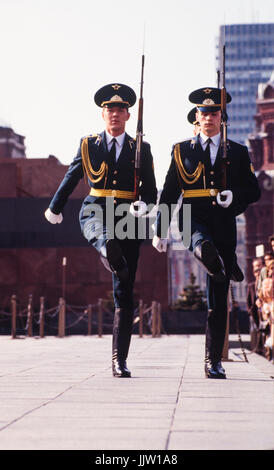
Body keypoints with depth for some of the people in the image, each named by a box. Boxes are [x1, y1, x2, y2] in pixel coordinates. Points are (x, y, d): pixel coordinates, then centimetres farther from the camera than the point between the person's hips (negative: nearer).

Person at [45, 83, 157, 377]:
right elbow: (71, 179, 20)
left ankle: (119, 360, 2)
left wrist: (143, 205, -14)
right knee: (104, 236, -42)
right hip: (95, 212, 0)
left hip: (128, 219, 0)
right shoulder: (88, 145, 9)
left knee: (124, 293, -1)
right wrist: (55, 208, 26)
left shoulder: (141, 149, 9)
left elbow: (150, 191, 7)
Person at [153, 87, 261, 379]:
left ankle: (214, 360, 5)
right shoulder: (182, 150, 9)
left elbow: (254, 191, 7)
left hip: (224, 223, -1)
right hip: (193, 219, 1)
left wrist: (234, 196, -15)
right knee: (203, 245, -41)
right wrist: (160, 230, 5)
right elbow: (168, 194, 9)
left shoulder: (237, 152, 11)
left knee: (218, 296, 1)